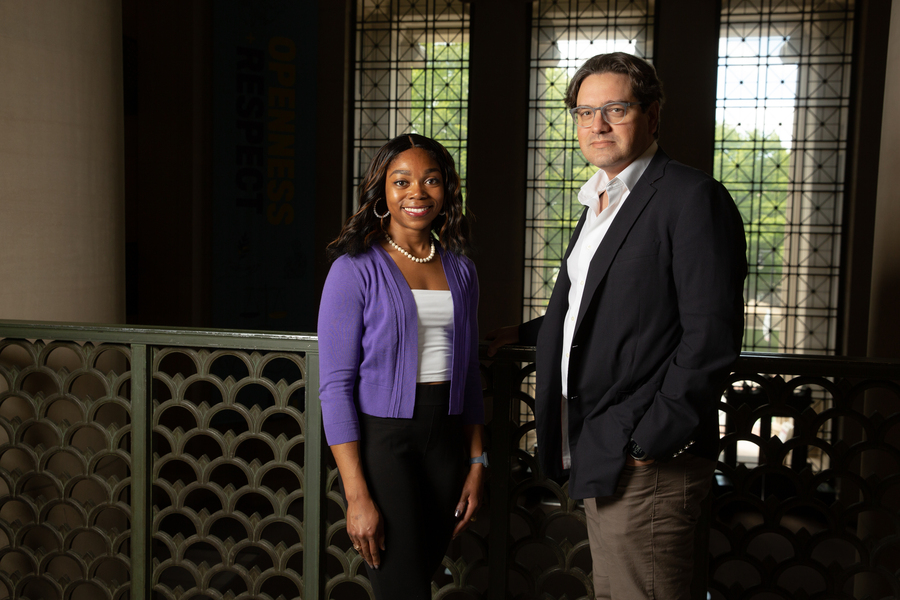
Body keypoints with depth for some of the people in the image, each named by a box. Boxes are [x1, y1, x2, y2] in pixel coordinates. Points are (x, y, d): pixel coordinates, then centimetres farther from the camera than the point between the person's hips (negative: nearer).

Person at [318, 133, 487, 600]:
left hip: (446, 438, 5)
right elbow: (335, 385, -11)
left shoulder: (460, 269, 9)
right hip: (381, 439, -5)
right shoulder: (355, 270, -7)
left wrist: (477, 464, 10)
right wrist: (357, 497, -16)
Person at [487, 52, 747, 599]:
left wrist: (649, 442, -19)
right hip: (597, 453, 9)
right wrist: (521, 335, 30)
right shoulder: (600, 203, 18)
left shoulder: (692, 198, -12)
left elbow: (711, 336, -18)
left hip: (646, 460, -9)